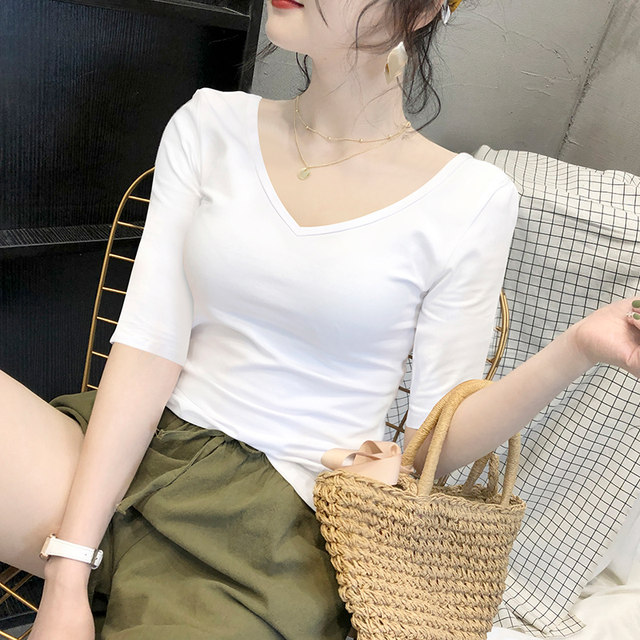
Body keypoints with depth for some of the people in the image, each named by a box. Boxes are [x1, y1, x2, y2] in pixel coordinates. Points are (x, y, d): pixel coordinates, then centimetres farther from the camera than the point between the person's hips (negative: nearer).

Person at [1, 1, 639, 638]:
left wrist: (579, 348, -18)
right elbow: (149, 346, -6)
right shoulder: (210, 124, 3)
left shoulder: (471, 197, -4)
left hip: (275, 515, -2)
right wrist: (67, 576, -13)